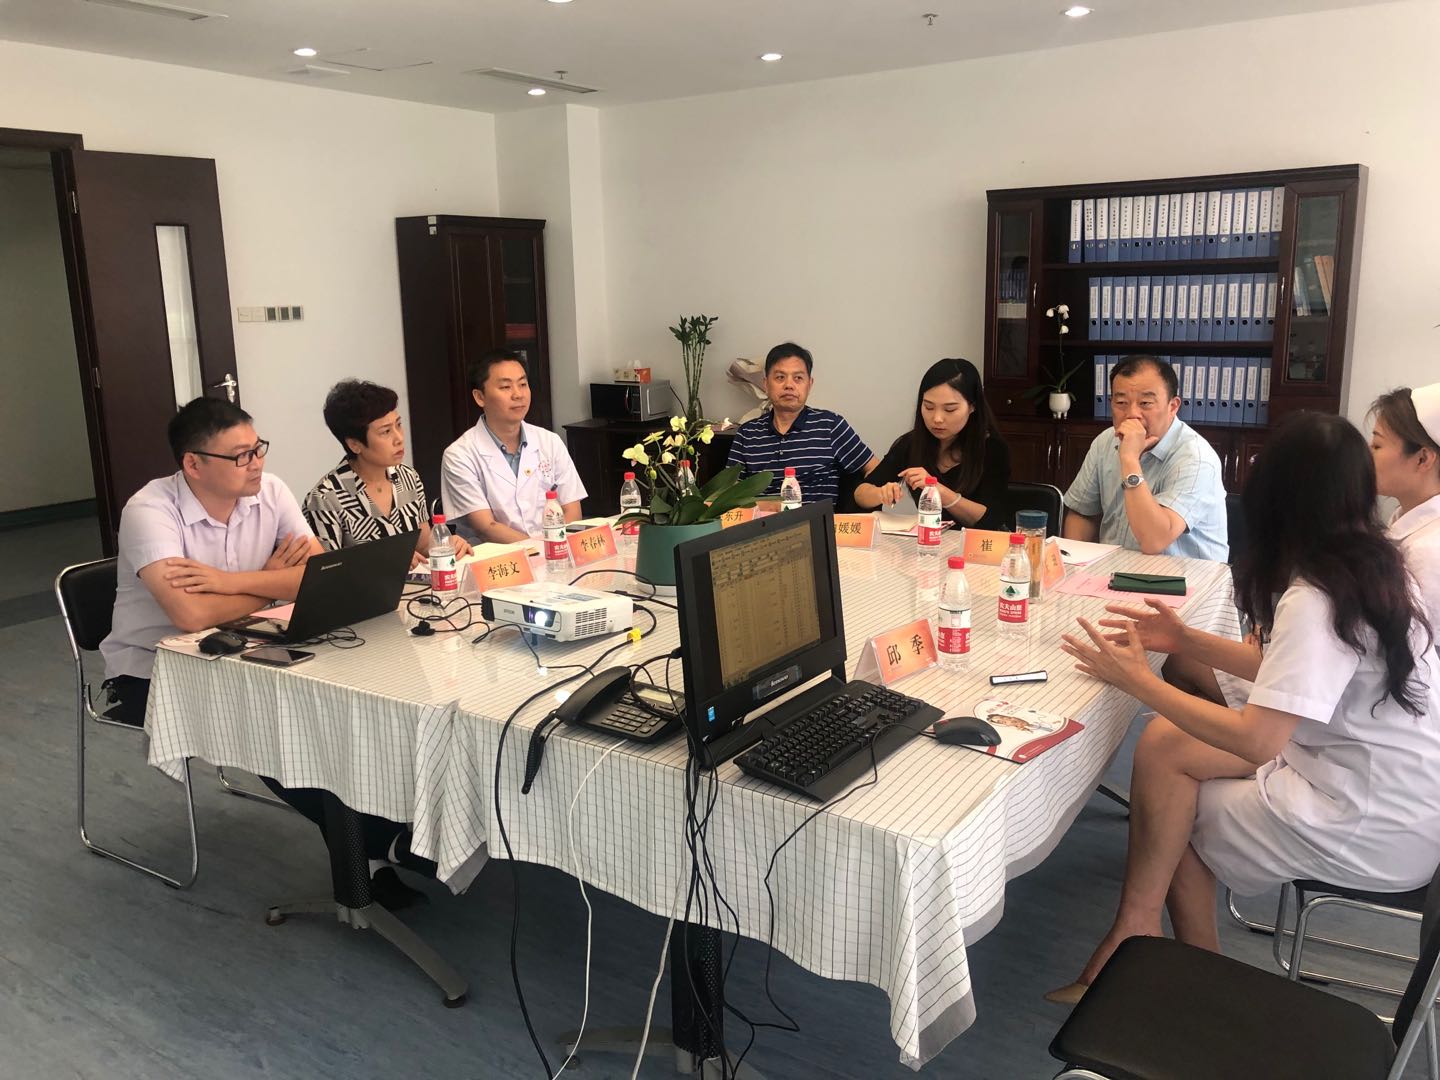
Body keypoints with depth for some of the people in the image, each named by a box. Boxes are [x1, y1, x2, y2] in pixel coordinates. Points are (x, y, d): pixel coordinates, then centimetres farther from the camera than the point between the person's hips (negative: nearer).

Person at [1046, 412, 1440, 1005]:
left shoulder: (1312, 600, -25)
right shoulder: (1375, 566, 3)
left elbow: (1257, 740, -27)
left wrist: (1139, 681, -18)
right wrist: (1186, 642, 6)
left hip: (1377, 830, -8)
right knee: (1163, 743, -1)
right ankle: (1136, 936, 6)